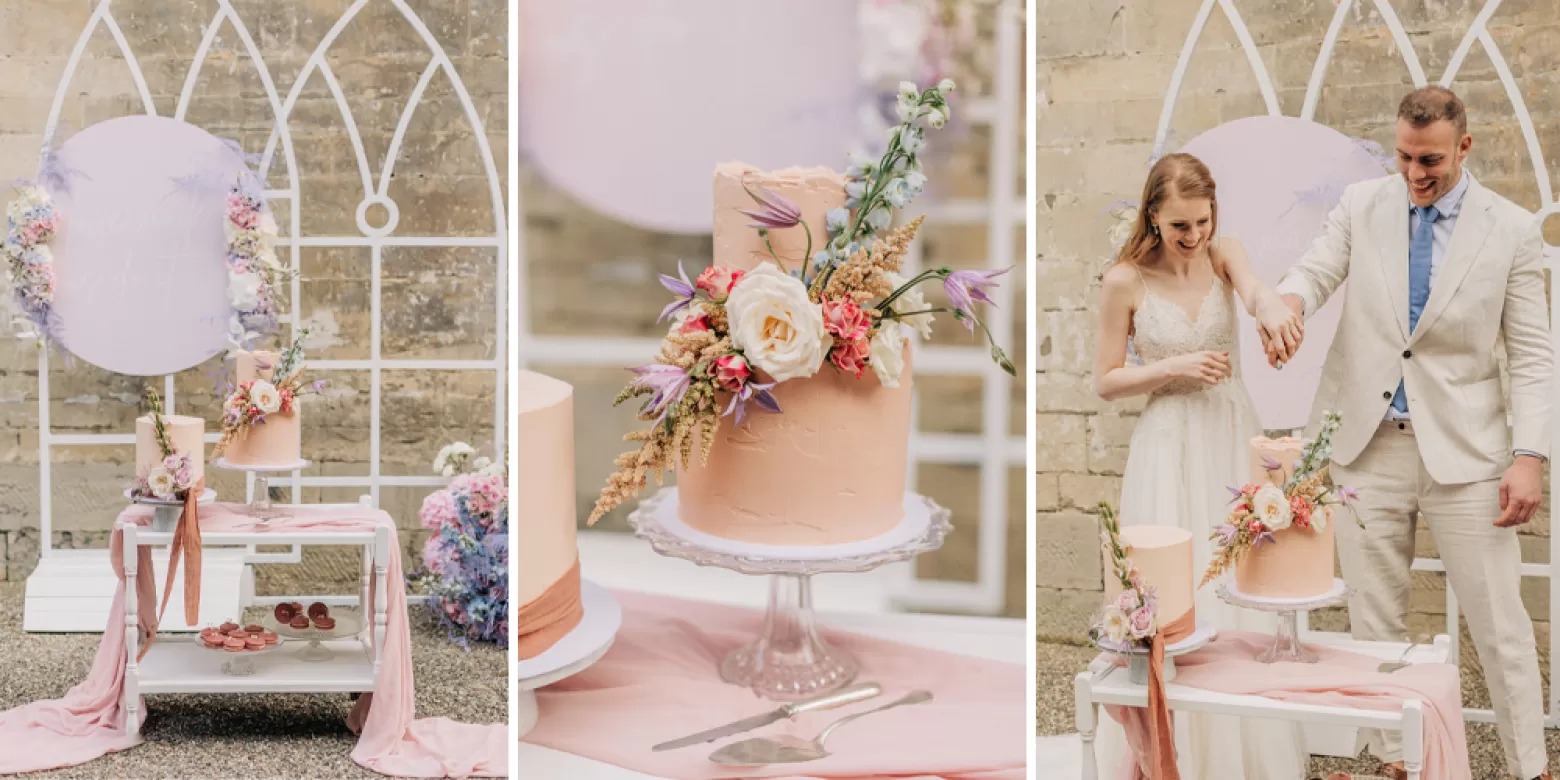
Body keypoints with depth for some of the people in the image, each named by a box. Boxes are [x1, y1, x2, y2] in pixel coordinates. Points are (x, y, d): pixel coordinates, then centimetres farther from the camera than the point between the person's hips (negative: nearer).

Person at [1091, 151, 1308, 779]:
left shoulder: (1224, 254, -1)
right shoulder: (1126, 281, -7)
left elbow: (1254, 288, -25)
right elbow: (1105, 382, -2)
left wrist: (1271, 305, -48)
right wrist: (1177, 367, -16)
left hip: (1234, 438, 3)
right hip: (1170, 448, -2)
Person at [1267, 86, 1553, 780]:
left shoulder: (1511, 229, -3)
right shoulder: (1361, 206, 4)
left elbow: (1531, 354, -2)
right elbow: (1314, 273, -1)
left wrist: (1529, 456, -12)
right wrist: (1287, 303, -27)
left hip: (1462, 448, -2)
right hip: (1367, 444, 2)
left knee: (1498, 622, 0)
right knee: (1375, 620, 9)